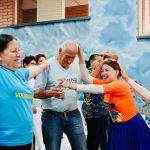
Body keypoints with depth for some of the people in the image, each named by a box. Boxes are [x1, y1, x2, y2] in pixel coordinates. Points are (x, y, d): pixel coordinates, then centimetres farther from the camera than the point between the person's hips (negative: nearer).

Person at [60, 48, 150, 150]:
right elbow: (87, 78, -9)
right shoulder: (105, 84, 2)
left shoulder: (120, 85, -21)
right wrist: (81, 58, -16)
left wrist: (72, 86, -36)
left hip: (133, 126, -6)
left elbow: (96, 89, -32)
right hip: (117, 127, 7)